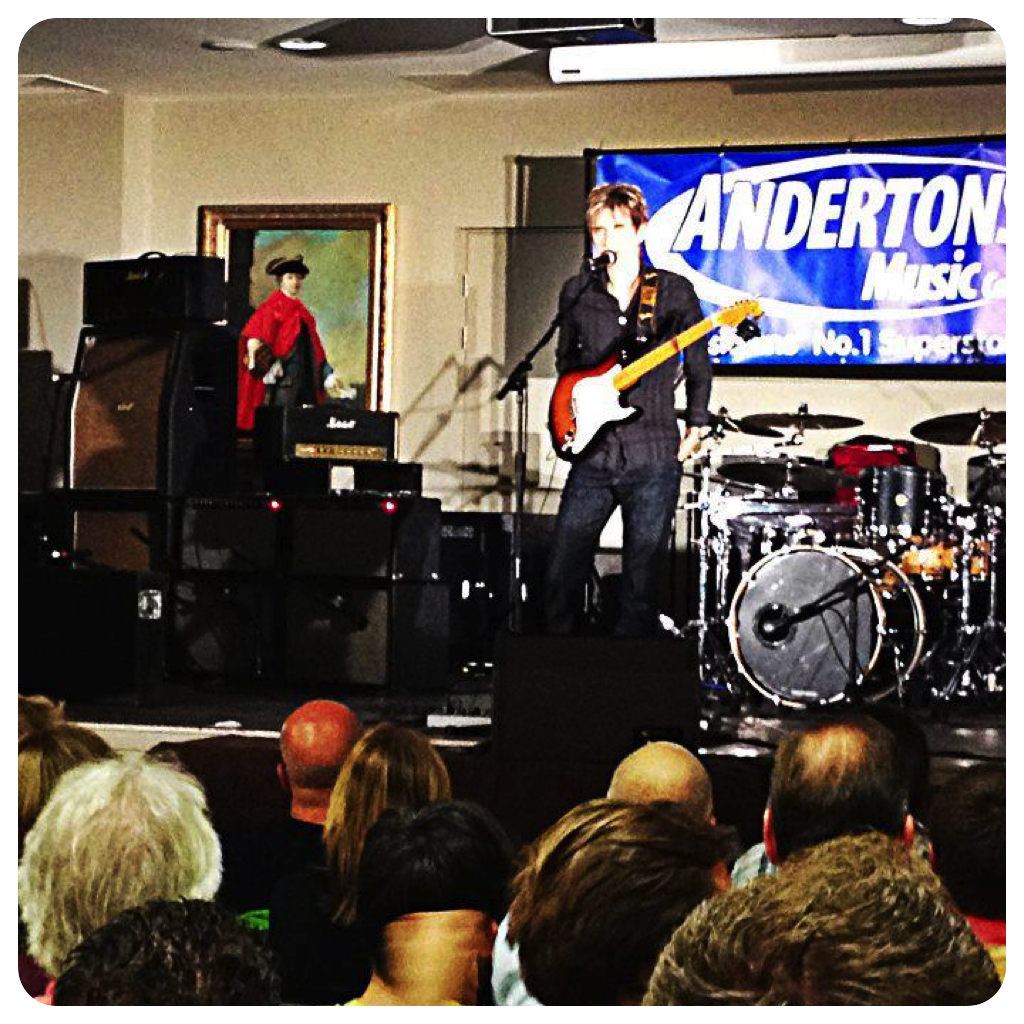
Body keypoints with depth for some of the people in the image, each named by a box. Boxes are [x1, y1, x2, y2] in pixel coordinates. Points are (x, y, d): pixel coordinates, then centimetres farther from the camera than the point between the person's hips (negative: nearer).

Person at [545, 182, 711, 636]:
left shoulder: (674, 292, 1)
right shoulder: (576, 293, 7)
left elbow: (699, 367, 11)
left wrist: (696, 426, 6)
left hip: (654, 459, -2)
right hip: (592, 457, 2)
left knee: (641, 581, 2)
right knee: (562, 576, 1)